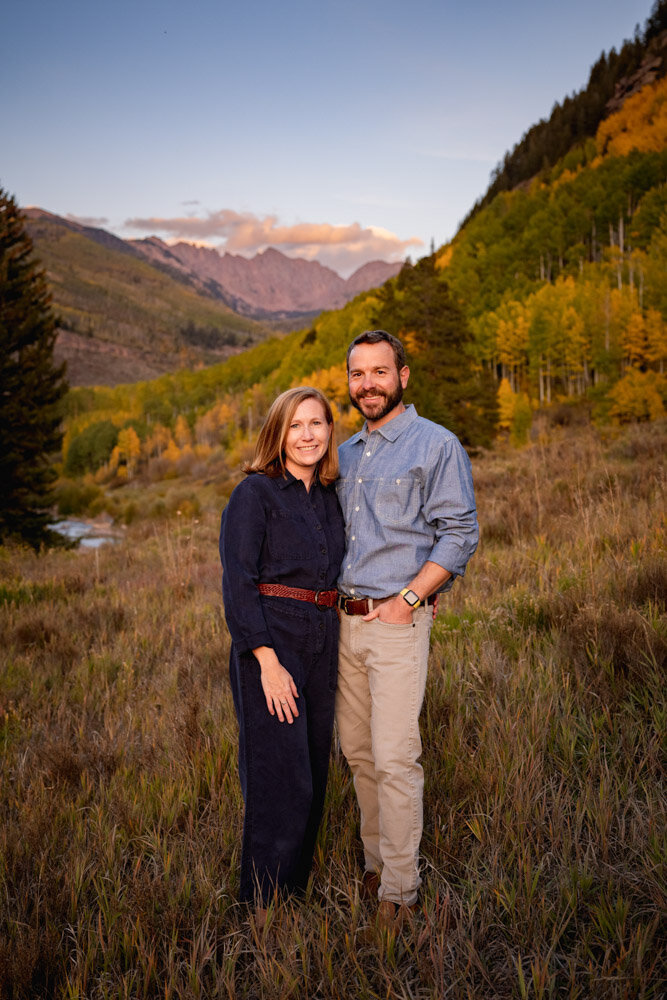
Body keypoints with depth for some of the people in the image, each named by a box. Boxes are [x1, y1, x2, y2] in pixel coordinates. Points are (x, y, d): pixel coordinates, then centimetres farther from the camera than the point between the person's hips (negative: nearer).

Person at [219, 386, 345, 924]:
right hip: (270, 642, -7)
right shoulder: (255, 492, -9)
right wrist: (268, 662, -20)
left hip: (321, 643, 7)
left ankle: (297, 887, 30)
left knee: (314, 774, 14)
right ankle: (263, 906, 11)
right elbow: (238, 582, -14)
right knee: (280, 779, -4)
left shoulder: (329, 495, 12)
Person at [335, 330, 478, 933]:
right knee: (357, 750, 13)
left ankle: (398, 892, 6)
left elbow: (460, 533, -10)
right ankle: (376, 860, 28)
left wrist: (408, 599, -16)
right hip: (346, 620, 7)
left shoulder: (437, 446, -6)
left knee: (395, 758, -7)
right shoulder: (347, 453, 15)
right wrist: (335, 598, 10)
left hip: (399, 621, -7)